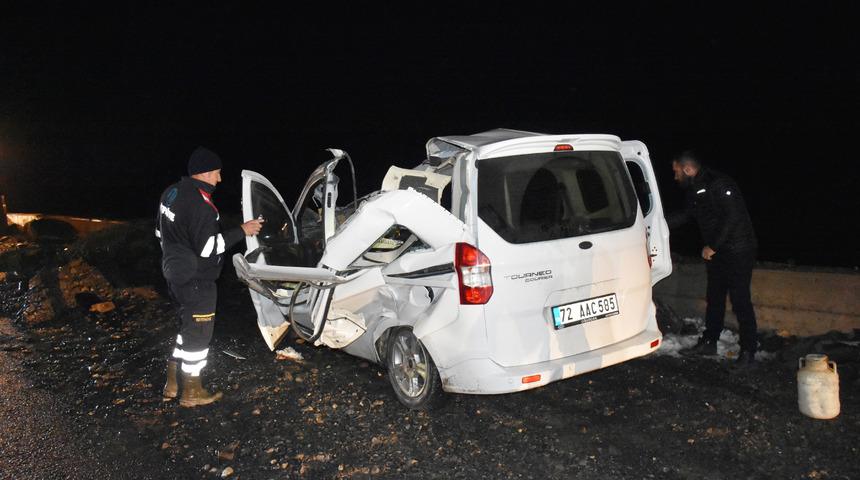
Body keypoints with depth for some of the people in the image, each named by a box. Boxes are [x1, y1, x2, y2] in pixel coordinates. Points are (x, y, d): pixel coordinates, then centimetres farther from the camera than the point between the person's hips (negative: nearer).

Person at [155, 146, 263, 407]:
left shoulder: (171, 193, 5)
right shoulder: (201, 205, -25)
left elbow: (160, 231, 16)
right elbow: (208, 249, -26)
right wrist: (241, 231, -20)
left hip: (175, 274, 9)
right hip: (196, 281, -9)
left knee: (188, 326, 23)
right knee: (199, 333, 6)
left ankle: (172, 383, 32)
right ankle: (192, 392, 20)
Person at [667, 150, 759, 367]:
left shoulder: (719, 185, -20)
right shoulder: (695, 190, 10)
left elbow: (733, 217, -24)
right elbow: (686, 215, 24)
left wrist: (712, 247, -19)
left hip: (738, 251, -10)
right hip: (717, 251, 10)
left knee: (740, 301, -7)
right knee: (714, 298, 15)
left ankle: (748, 351, 1)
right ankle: (708, 342, 25)